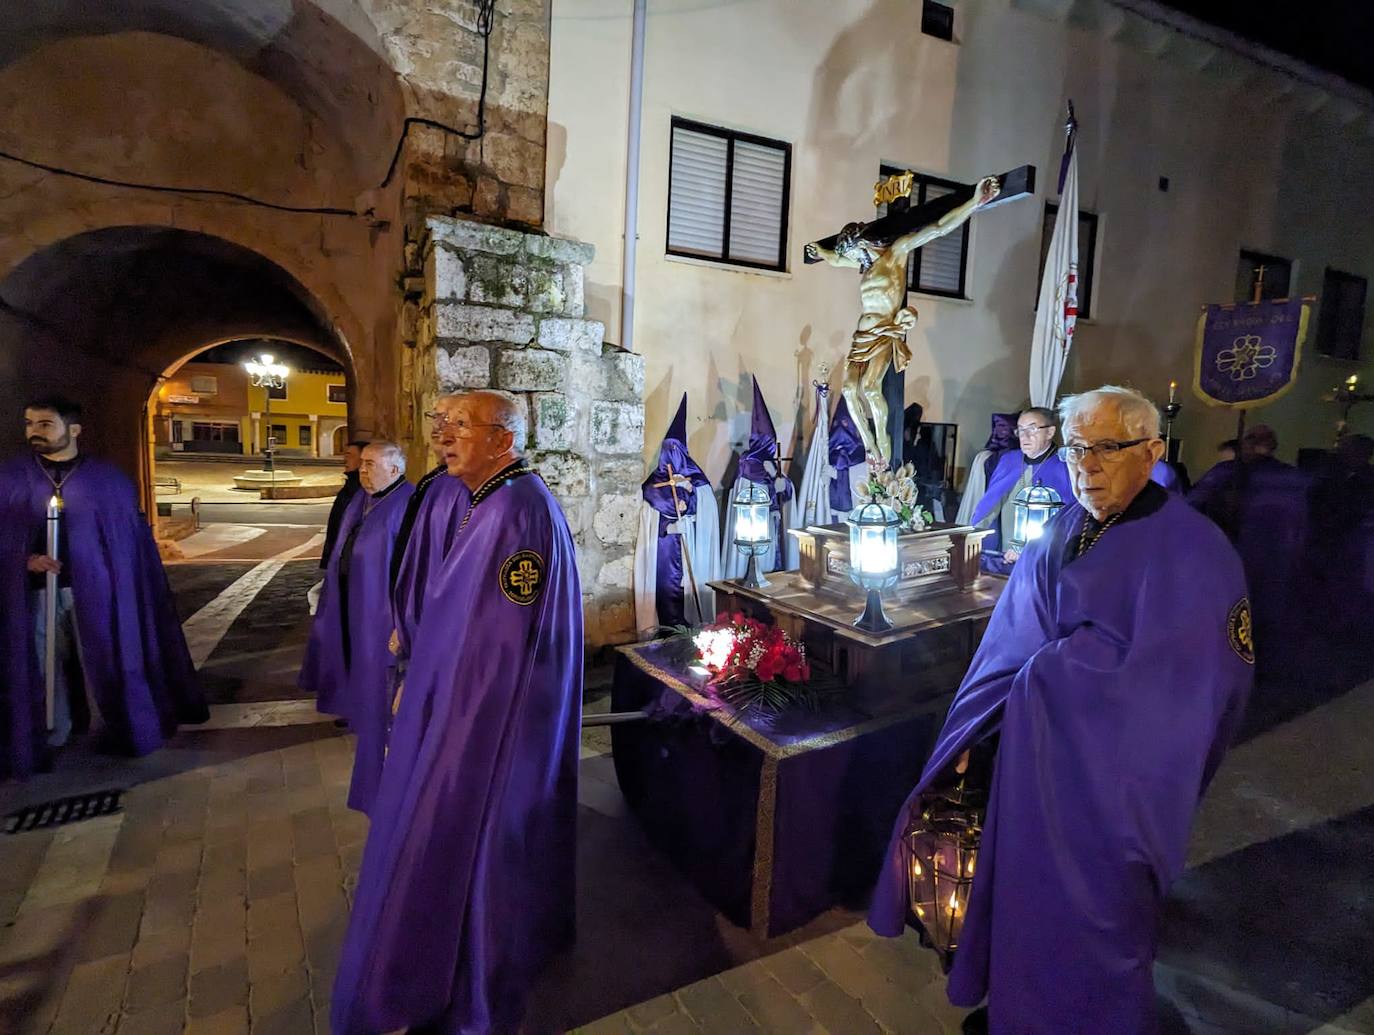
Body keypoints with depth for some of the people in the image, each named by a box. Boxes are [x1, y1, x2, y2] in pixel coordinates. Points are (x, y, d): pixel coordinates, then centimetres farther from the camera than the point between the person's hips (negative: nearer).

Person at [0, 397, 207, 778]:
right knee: (42, 666, 8)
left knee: (103, 661, 6)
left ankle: (115, 729, 21)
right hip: (32, 593, 2)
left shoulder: (106, 479, 1)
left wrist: (120, 586, 0)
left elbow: (130, 536, 3)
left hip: (94, 590, -1)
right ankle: (49, 739, 23)